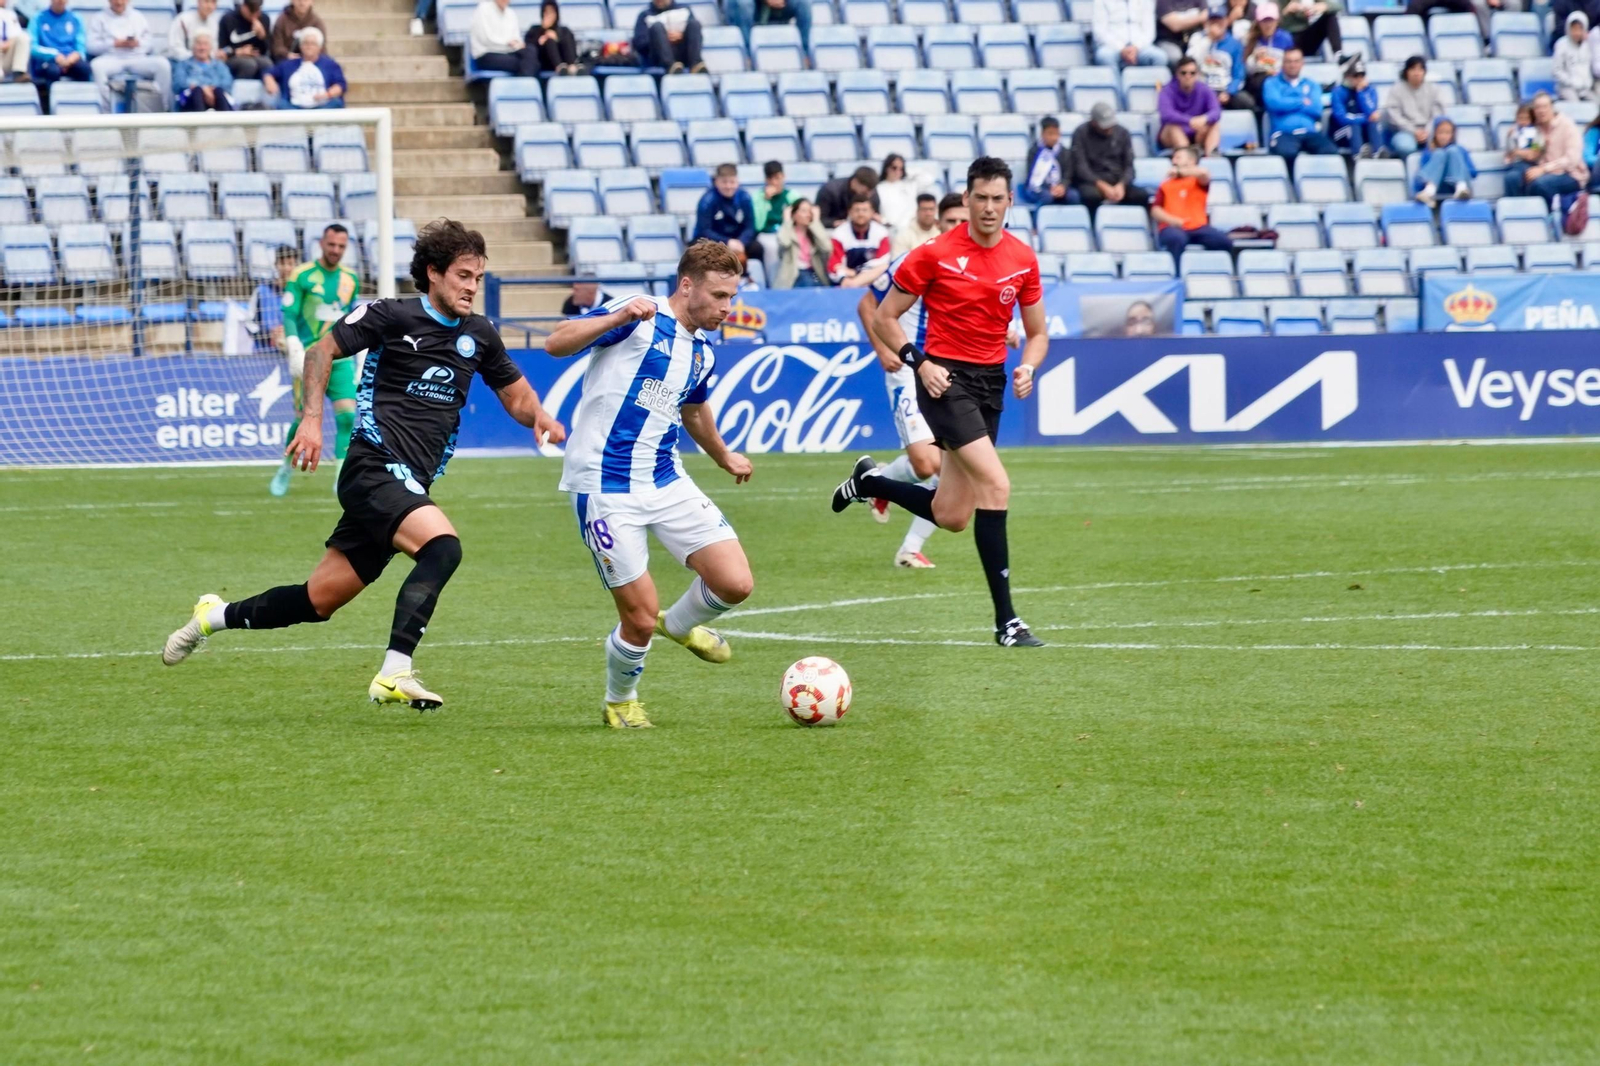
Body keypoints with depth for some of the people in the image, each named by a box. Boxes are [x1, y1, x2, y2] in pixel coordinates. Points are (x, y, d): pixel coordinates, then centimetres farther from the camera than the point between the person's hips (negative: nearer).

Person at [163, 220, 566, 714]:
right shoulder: (391, 316, -5)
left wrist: (539, 416, -1)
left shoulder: (478, 335, 13)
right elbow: (322, 351, 1)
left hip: (409, 485, 7)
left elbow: (517, 396, 22)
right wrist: (313, 417, -11)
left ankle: (217, 615, 31)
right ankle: (394, 673, -34)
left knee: (320, 600, 9)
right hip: (375, 468, -7)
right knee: (442, 545, -31)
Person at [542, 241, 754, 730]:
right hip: (604, 487, -7)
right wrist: (618, 318, -32)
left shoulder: (702, 353, 13)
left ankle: (679, 625, 28)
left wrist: (724, 457, 46)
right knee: (641, 617, -6)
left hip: (666, 482, 7)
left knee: (736, 583, -6)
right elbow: (556, 343, -19)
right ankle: (620, 702, 24)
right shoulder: (640, 318, -10)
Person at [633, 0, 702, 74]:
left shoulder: (684, 10, 20)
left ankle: (695, 64, -41)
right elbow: (639, 44, 3)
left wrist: (681, 37, -11)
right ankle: (670, 65, -51)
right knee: (657, 26, -26)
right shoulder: (645, 15, 16)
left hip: (682, 56, 1)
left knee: (694, 23, -18)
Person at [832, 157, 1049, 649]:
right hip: (945, 380, -6)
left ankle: (869, 481, 37)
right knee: (996, 484, -22)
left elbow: (1037, 333, 14)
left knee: (951, 516, 7)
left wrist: (1027, 368, -7)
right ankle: (1006, 621, -19)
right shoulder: (934, 254, -8)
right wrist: (920, 361, -15)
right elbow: (884, 318, -1)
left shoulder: (1023, 259, 5)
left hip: (991, 384, 6)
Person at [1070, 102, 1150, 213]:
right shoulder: (1081, 134, 1)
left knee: (1143, 197, -25)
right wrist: (1102, 186, -21)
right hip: (1092, 182, -3)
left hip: (1119, 182, 3)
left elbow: (1129, 166, 7)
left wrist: (1121, 185, -15)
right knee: (1091, 196, -39)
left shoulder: (1122, 133, 11)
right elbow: (1080, 166, -7)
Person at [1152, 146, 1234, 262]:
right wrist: (1172, 220, -11)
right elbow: (1155, 210, 9)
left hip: (1198, 227, 1)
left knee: (1223, 242, -26)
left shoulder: (1198, 181, 16)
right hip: (1173, 227, -1)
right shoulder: (1166, 185, 19)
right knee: (1177, 239, -39)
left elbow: (1204, 173, -11)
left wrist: (1179, 171, -1)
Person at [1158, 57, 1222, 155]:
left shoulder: (1204, 90, -3)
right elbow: (1167, 114, -30)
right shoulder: (1167, 91, -11)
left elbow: (1216, 112, -19)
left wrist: (1205, 119, -44)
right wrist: (1190, 121, -47)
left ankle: (1209, 152, -46)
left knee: (1215, 125, -23)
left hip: (1198, 138, 2)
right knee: (1172, 126, -32)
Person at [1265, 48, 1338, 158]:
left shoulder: (1312, 85, 23)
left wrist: (1287, 103, 3)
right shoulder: (1272, 84, 16)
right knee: (1287, 152, -41)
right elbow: (1275, 104, -5)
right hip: (1284, 133, -3)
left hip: (1310, 133, 3)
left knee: (1331, 152, -30)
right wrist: (1302, 102, 4)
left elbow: (1316, 109, 4)